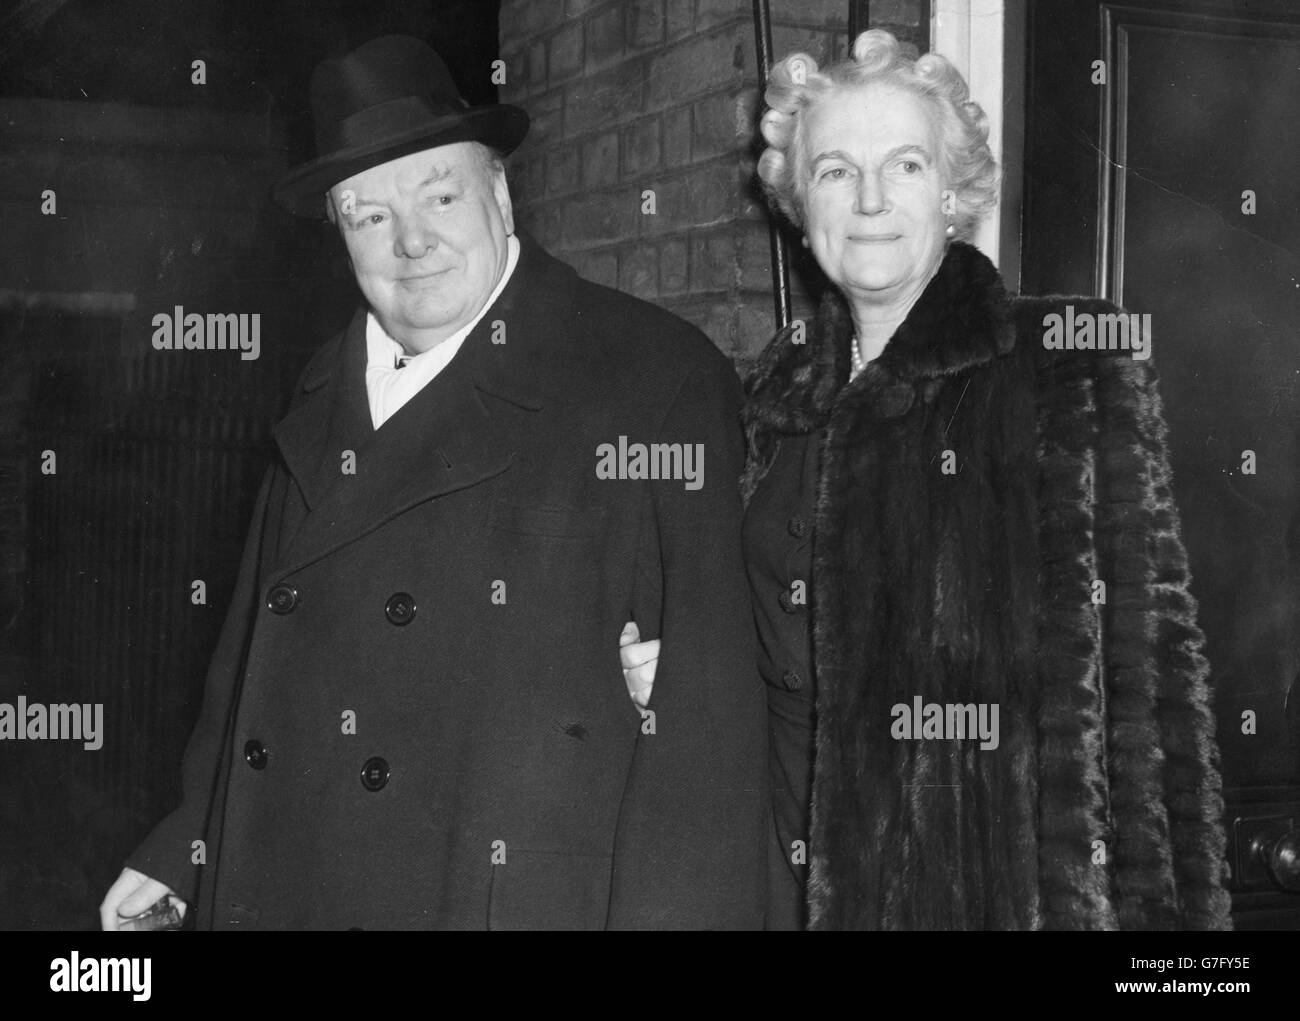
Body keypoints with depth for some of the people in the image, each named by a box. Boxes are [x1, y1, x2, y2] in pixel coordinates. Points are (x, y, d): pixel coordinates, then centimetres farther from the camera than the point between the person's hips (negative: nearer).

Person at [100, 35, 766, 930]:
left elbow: (705, 703, -14)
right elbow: (258, 644, 15)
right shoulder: (326, 394, 10)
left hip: (524, 891, -5)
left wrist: (671, 912, -19)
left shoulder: (657, 376, -9)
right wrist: (184, 851, 15)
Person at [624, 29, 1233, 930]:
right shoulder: (783, 388, 7)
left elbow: (1150, 659, -10)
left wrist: (1153, 901, -15)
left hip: (1009, 876, -4)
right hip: (811, 876, 4)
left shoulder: (1074, 364, -8)